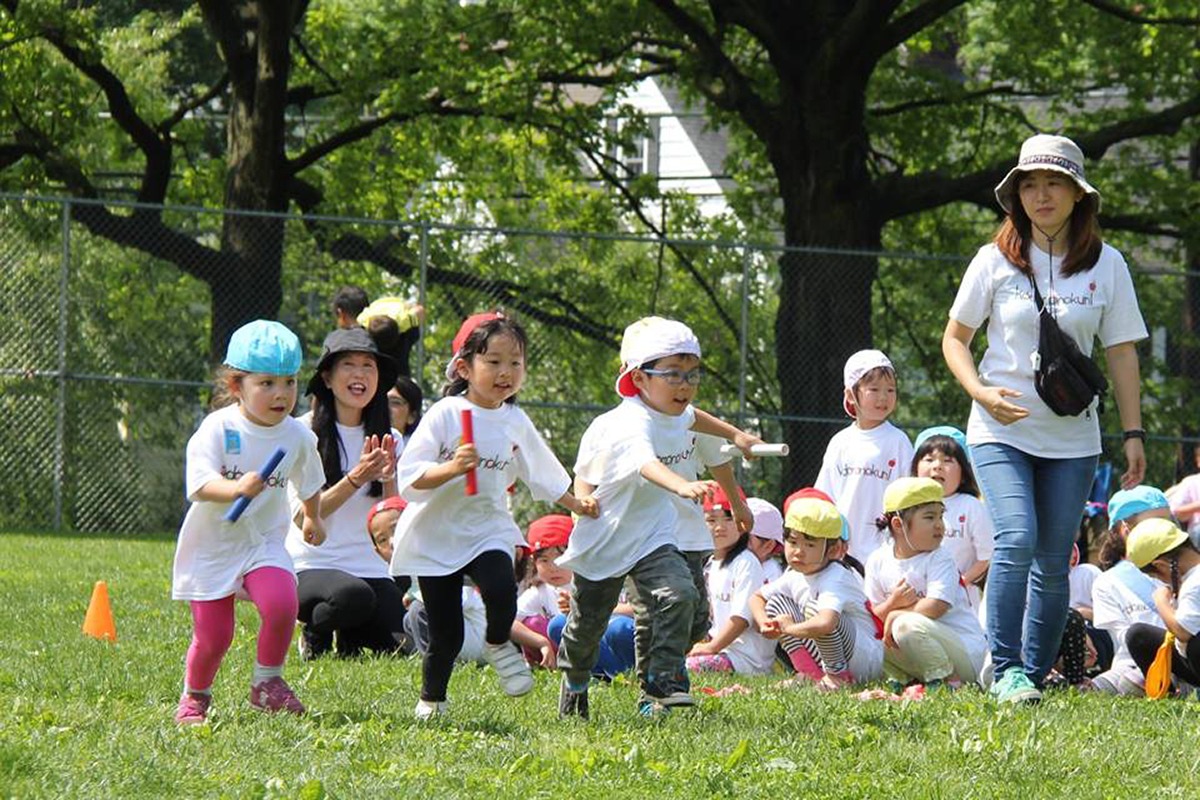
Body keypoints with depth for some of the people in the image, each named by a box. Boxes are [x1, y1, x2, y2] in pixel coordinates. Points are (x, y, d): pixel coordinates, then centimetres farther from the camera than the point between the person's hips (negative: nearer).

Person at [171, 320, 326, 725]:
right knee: (213, 634, -2)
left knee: (281, 602, -24)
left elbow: (308, 484, 19)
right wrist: (236, 489, -47)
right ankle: (194, 696, 27)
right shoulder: (218, 429, -17)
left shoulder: (297, 436, -3)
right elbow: (199, 484, -30)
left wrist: (313, 519, 34)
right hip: (212, 544, -3)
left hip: (263, 542, 3)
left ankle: (267, 683, -2)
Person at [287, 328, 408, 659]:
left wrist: (389, 479, -17)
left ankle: (349, 639, 16)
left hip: (370, 567, 4)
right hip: (311, 566, -4)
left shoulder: (387, 439, 9)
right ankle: (314, 635, -1)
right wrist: (355, 479, -24)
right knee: (354, 595, -37)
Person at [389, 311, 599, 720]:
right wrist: (452, 468, -31)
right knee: (446, 635, -1)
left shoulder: (515, 422, 4)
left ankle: (499, 645, 4)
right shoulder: (444, 415, -11)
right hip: (436, 537, -3)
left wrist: (575, 502, 22)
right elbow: (408, 477, -17)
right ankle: (431, 700, 25)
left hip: (488, 530, 3)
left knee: (500, 589, -28)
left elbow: (542, 473, 23)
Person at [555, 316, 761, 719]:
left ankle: (661, 685, -19)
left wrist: (734, 434, 31)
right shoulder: (631, 424, -31)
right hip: (604, 540, -6)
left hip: (651, 537, 6)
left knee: (679, 596, -22)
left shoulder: (676, 414, -3)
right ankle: (575, 680, 42)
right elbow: (646, 463, -54)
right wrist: (683, 485, -71)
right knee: (587, 622, 12)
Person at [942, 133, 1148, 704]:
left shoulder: (1106, 265, 3)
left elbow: (1121, 354, 6)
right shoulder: (996, 261, 0)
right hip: (1001, 430, -2)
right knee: (1017, 540, -20)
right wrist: (983, 393, -12)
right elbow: (955, 339, 6)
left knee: (1053, 563, 3)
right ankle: (1006, 670, -15)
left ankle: (1036, 674, 15)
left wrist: (1133, 433, 0)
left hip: (1071, 438, 2)